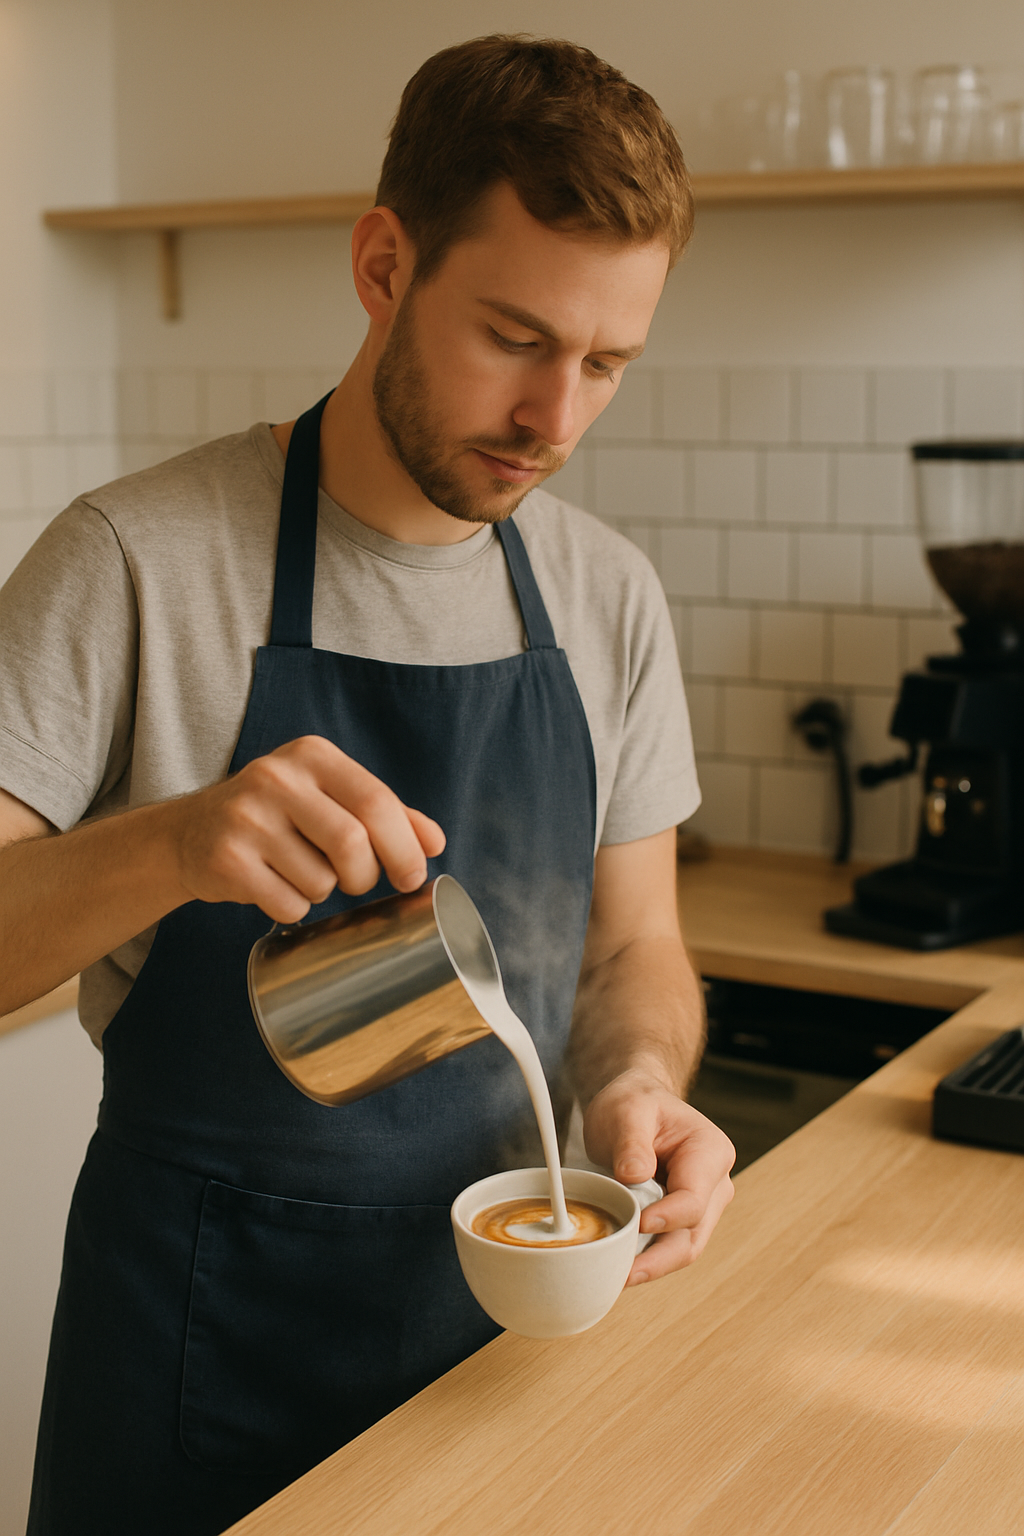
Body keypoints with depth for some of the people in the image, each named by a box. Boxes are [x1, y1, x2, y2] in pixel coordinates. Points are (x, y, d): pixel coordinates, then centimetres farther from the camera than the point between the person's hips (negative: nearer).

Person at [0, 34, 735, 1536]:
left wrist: (641, 1077, -15)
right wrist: (165, 845, -36)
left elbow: (633, 950, 6)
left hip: (512, 1300, 4)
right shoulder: (135, 561, -14)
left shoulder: (610, 599, -1)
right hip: (202, 1335, -3)